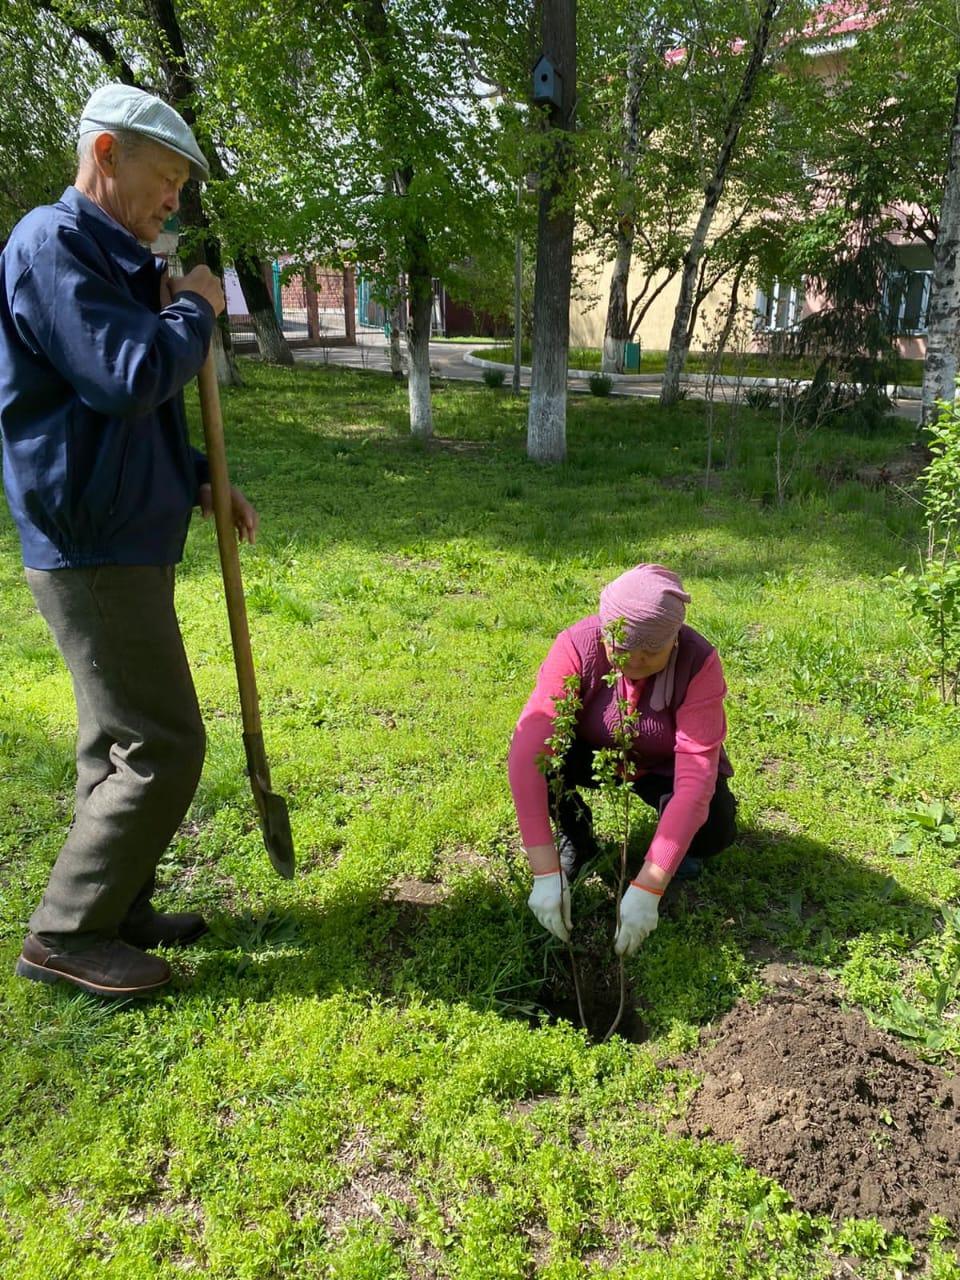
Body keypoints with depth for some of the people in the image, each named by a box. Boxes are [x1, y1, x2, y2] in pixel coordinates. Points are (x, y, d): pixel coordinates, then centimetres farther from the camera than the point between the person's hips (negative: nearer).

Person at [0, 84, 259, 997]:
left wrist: (198, 479, 12)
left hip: (119, 539, 10)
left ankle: (117, 907, 29)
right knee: (161, 747, -7)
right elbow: (133, 376, -24)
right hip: (93, 551, -10)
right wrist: (195, 308, -6)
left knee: (120, 741, 15)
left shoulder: (105, 258, 19)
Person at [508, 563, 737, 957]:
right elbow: (527, 750, -40)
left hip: (663, 768, -1)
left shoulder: (698, 663, -32)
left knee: (712, 828, -30)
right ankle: (576, 841, 0)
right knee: (545, 752, -31)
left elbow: (695, 779, -38)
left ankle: (680, 844, 8)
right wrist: (546, 871, -46)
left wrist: (647, 887, -46)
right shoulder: (577, 645, -32)